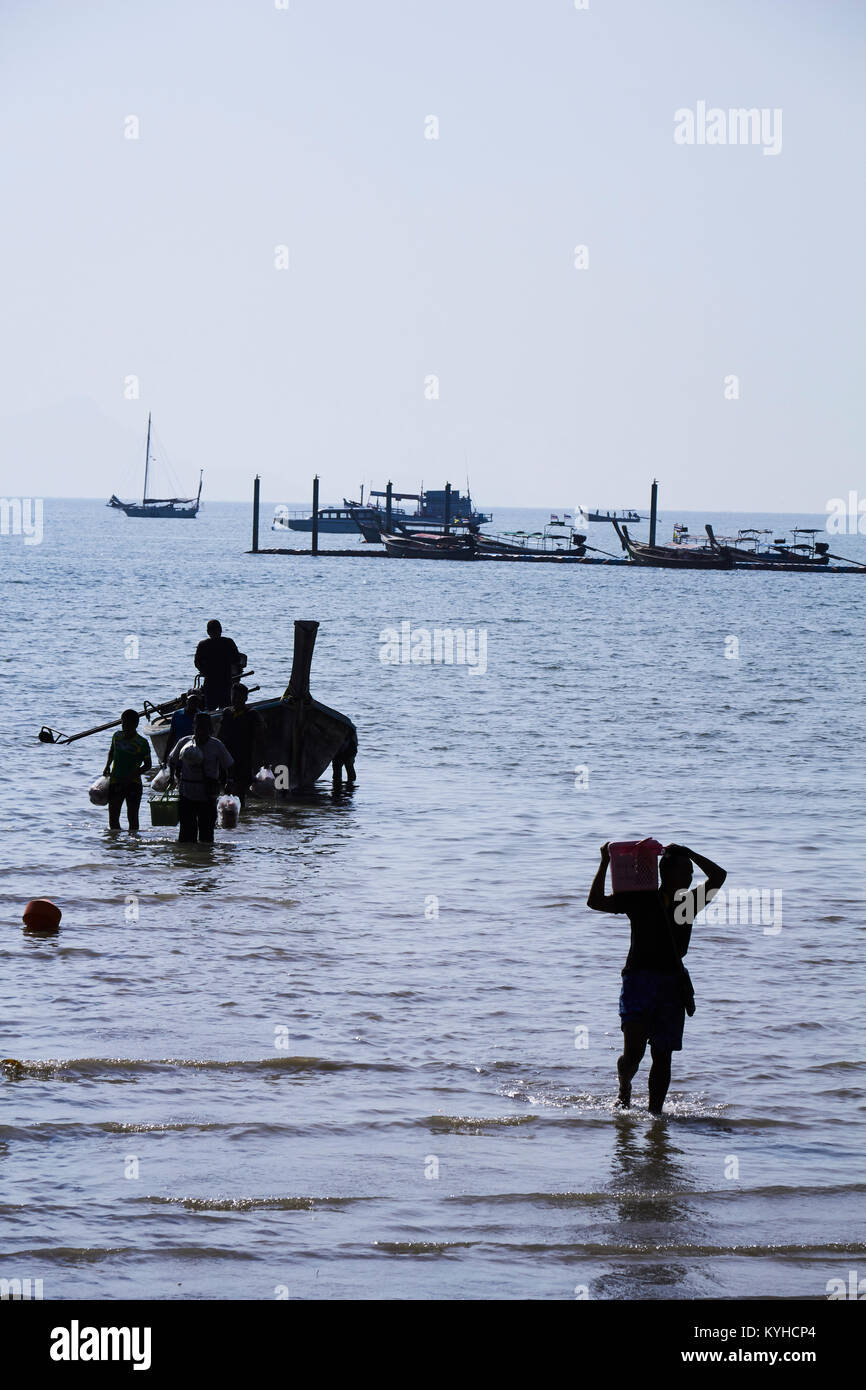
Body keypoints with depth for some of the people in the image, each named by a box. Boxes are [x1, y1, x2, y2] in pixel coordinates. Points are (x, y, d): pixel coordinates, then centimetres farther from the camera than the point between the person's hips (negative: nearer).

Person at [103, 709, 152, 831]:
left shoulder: (142, 743, -8)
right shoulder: (117, 736, 4)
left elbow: (148, 765, -3)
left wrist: (133, 775, -17)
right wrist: (107, 766, 5)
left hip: (133, 784, -4)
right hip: (115, 783, 4)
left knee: (132, 818, 1)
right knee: (113, 818, 1)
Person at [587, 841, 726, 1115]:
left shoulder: (689, 901, 12)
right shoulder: (640, 899, 3)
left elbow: (718, 876, 10)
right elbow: (595, 902, -2)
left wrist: (688, 853, 6)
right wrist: (605, 864, -6)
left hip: (672, 984, 4)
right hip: (639, 978, -4)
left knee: (662, 1056, 3)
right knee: (633, 1052, -11)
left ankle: (655, 1111, 10)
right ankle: (624, 1088, 19)